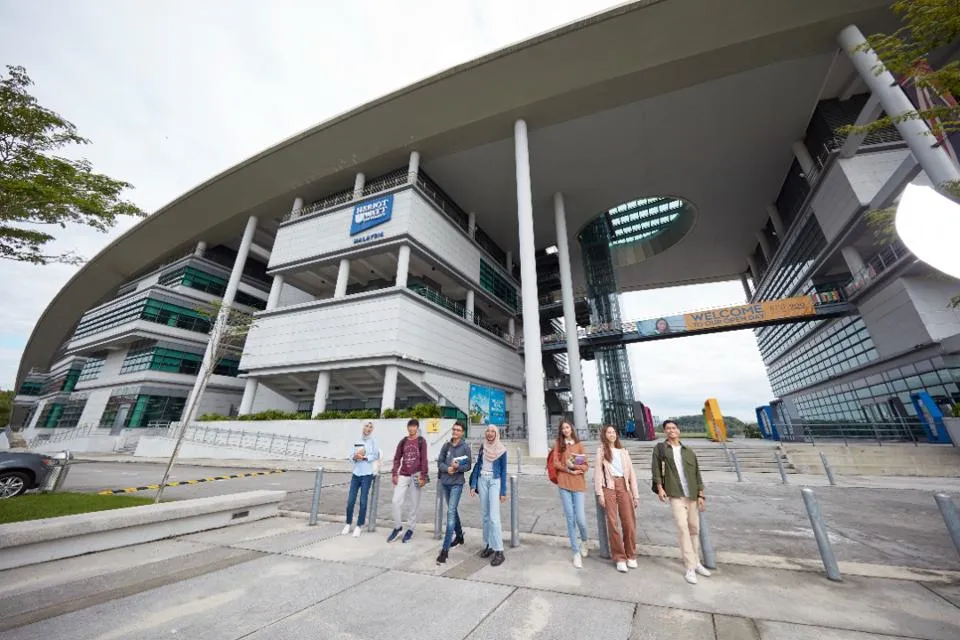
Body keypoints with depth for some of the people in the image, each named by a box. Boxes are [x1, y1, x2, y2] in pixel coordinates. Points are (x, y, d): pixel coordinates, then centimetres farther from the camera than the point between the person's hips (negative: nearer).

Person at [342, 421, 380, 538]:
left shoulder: (373, 440, -3)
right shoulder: (357, 441, 9)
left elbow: (375, 455, -9)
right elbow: (351, 456, 8)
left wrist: (364, 457, -18)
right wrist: (354, 457, -13)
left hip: (367, 474, -4)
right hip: (356, 473, 4)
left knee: (363, 501, 1)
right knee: (350, 500, 6)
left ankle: (359, 526, 15)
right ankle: (348, 524, 25)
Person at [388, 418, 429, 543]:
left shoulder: (421, 441, -4)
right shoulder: (403, 442, 8)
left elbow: (424, 460, -7)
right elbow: (397, 458, 10)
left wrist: (423, 476, -12)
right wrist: (394, 474, 1)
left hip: (416, 476, -3)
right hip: (403, 475, 3)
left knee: (414, 504, 6)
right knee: (396, 501, 1)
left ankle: (410, 529, 23)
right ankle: (397, 527, 21)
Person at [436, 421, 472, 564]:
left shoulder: (465, 447, -8)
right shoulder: (446, 445, 2)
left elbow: (468, 466, -6)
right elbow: (439, 462, 1)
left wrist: (458, 467, -24)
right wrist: (447, 468, -17)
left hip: (457, 484, -5)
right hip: (445, 483, 5)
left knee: (451, 513, -11)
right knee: (453, 511, 21)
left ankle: (445, 549, -6)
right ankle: (459, 536, 41)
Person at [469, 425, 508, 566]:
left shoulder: (501, 450, -6)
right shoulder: (482, 447, 5)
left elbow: (503, 471, -3)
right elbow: (477, 465, 8)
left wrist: (503, 491, -5)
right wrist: (473, 485, 2)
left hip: (495, 481, -4)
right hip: (482, 481, 4)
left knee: (494, 516, -9)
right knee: (485, 515, 11)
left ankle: (499, 551, -2)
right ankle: (488, 545, 23)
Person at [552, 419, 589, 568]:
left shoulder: (579, 445, 7)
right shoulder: (558, 445, 7)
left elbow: (586, 465, 4)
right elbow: (556, 463, 0)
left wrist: (574, 466, -13)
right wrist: (569, 470, -11)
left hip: (578, 484, 0)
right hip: (564, 484, 0)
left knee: (580, 519, -4)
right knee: (570, 519, 3)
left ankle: (584, 541, 30)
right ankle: (576, 553, 19)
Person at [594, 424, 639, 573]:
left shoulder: (624, 451, 16)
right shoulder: (601, 450, 6)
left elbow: (631, 473, 13)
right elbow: (598, 473, 1)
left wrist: (636, 495, 7)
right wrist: (600, 494, -7)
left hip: (624, 486, 3)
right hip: (609, 487, -2)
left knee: (629, 522, 0)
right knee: (612, 523, -2)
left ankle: (631, 556, 20)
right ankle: (620, 558, 12)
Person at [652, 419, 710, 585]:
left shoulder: (689, 452, 11)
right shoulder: (660, 449, 1)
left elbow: (697, 474, 10)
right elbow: (656, 470, -2)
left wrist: (701, 495, 5)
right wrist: (659, 487, -12)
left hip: (692, 495, 4)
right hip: (675, 495, -4)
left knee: (694, 528, 11)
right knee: (682, 527, -10)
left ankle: (696, 563, 28)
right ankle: (690, 568, -2)